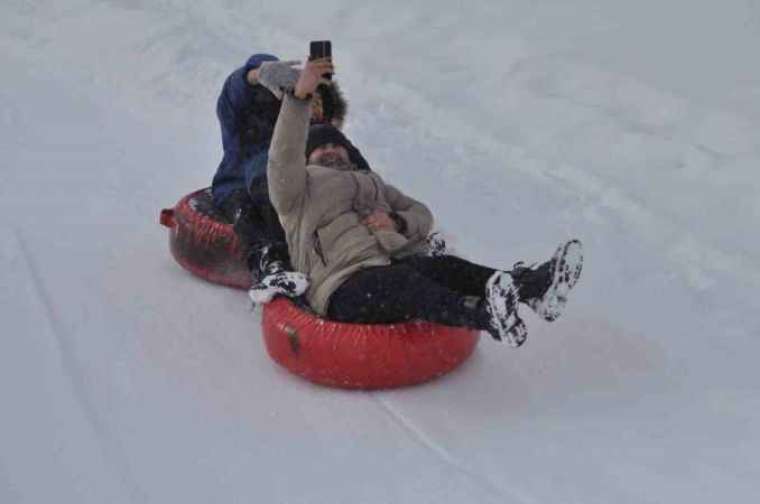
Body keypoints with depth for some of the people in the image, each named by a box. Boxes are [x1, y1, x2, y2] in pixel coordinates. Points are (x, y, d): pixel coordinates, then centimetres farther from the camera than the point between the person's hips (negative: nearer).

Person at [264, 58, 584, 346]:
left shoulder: (370, 183, 36)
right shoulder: (298, 190, 18)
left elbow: (422, 214, 31)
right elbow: (283, 158, -5)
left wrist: (398, 222, 6)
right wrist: (299, 96, -19)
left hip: (390, 266, 5)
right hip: (344, 291, -5)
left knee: (445, 268, -25)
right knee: (404, 281, -36)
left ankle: (531, 287, -49)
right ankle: (484, 315, -64)